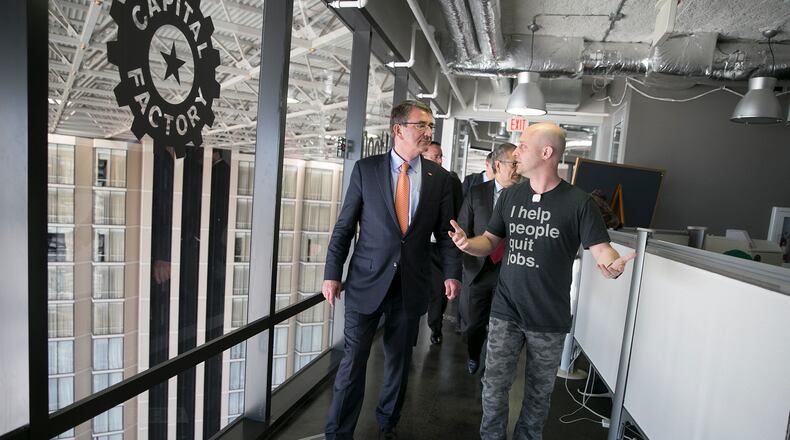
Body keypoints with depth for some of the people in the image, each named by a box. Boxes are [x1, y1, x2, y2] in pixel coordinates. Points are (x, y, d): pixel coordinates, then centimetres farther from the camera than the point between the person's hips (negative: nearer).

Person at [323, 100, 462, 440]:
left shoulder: (439, 177, 3)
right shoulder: (366, 169, -3)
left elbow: (445, 232, 5)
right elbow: (344, 227, -1)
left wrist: (452, 273, -6)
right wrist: (332, 274, -4)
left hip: (412, 284, 2)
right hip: (367, 280, -2)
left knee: (399, 361, 16)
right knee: (353, 360, 4)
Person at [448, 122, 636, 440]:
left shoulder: (578, 202, -8)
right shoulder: (510, 195, 3)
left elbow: (602, 250, -11)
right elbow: (489, 241, 6)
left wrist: (613, 265, -34)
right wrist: (468, 244, -15)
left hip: (550, 319, -2)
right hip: (505, 312, 2)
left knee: (538, 393, 16)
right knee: (494, 387, 8)